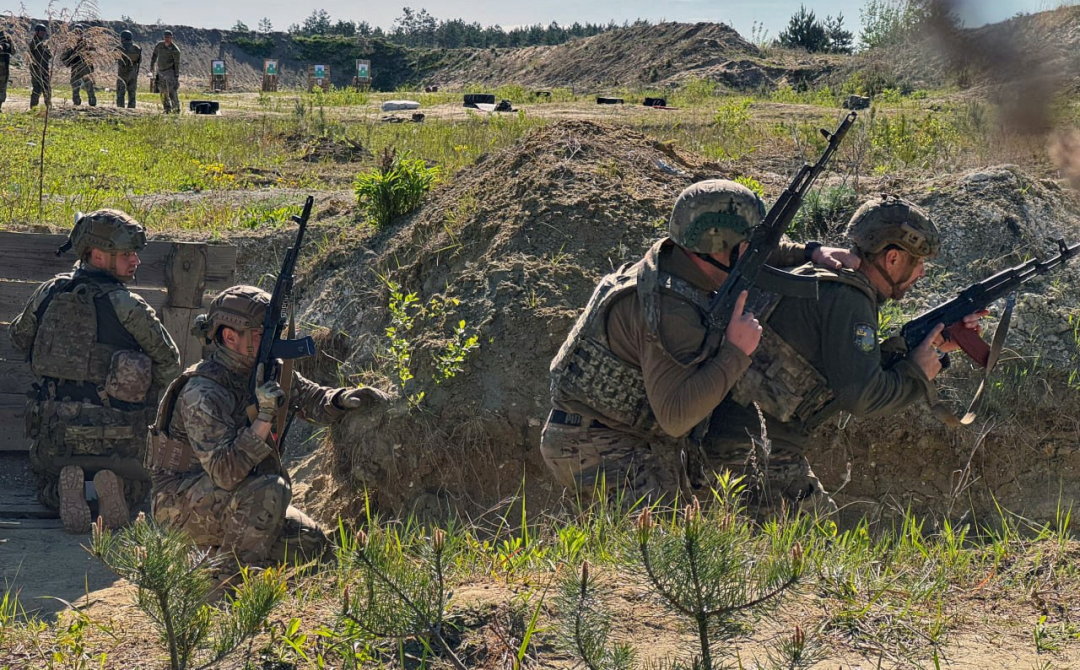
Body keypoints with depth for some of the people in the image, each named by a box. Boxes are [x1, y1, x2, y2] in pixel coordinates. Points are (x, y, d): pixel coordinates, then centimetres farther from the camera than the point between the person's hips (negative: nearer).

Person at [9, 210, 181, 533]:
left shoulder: (49, 292, -2)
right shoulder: (129, 308, -15)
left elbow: (19, 337, 16)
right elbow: (169, 364, -6)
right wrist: (143, 393, 14)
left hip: (55, 431, 2)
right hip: (117, 439, -2)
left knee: (47, 487, 30)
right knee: (136, 487, 27)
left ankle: (65, 489, -7)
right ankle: (114, 487, -9)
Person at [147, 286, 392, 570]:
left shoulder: (265, 371, 0)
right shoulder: (202, 394, -26)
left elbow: (312, 399, 8)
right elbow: (224, 473, -34)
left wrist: (345, 399, -14)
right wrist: (264, 417, -40)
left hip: (228, 496, 9)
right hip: (184, 501, -8)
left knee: (311, 541, 0)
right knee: (270, 489, -32)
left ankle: (220, 548, 14)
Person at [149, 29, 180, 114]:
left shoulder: (175, 49, -13)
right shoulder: (159, 45, 2)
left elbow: (177, 63, -12)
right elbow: (154, 55, 18)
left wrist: (176, 76, -15)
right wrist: (152, 66, 16)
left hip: (170, 71, -6)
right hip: (160, 71, 6)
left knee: (171, 91, -18)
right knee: (163, 92, 9)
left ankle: (176, 108, -16)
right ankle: (167, 109, 17)